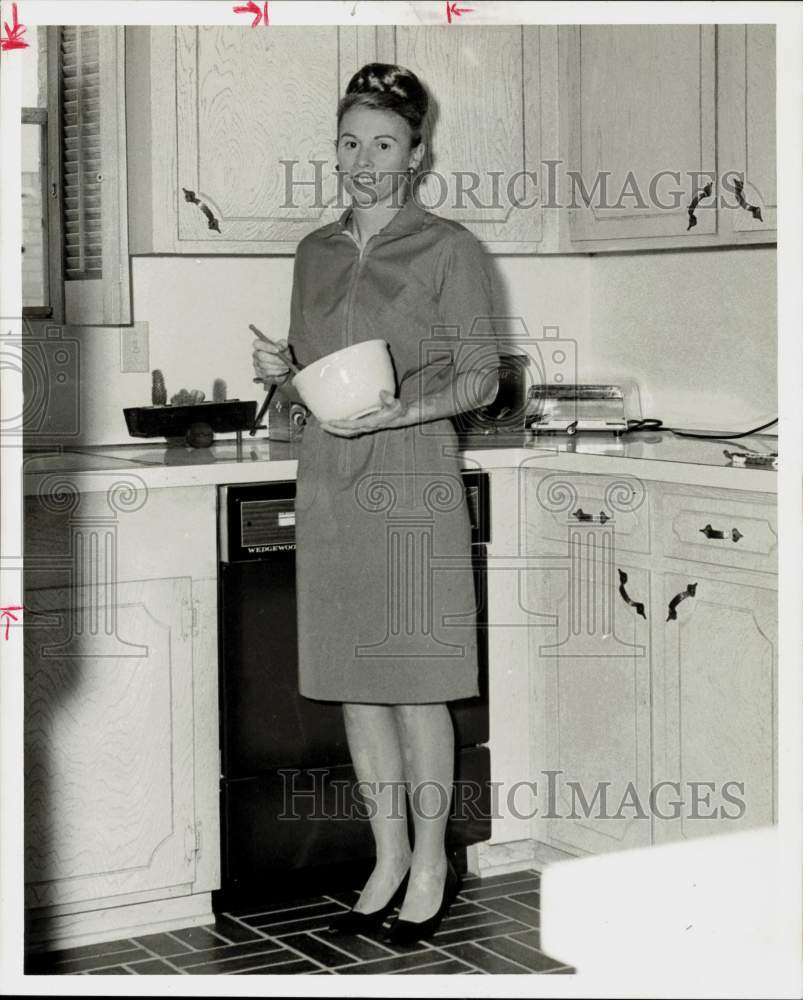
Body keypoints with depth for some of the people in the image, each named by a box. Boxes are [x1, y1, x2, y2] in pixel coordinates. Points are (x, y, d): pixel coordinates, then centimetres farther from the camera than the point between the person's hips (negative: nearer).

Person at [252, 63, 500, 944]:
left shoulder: (448, 249, -3)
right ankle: (389, 859, 22)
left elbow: (480, 378, -4)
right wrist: (279, 372, -2)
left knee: (414, 684, -1)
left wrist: (400, 411, -20)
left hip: (413, 484, -5)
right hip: (329, 485, 5)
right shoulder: (316, 252, 13)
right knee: (353, 683, 9)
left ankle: (431, 864, 15)